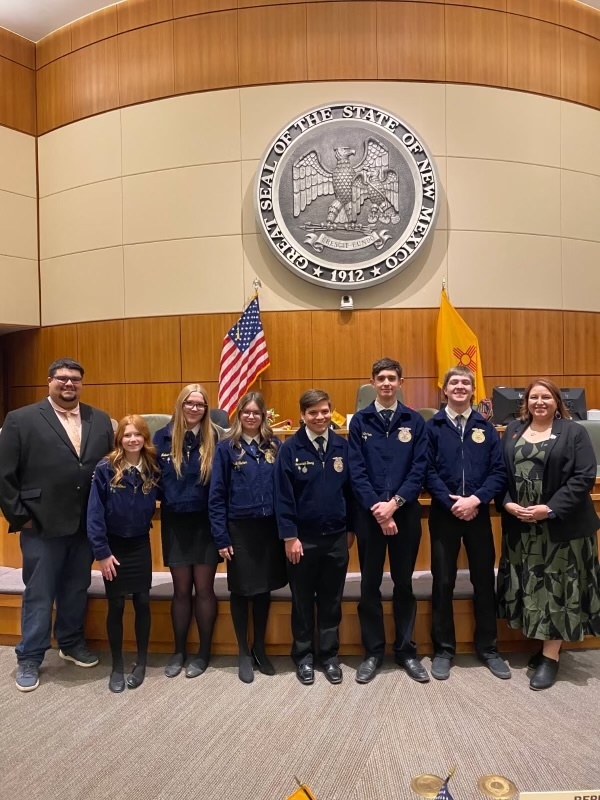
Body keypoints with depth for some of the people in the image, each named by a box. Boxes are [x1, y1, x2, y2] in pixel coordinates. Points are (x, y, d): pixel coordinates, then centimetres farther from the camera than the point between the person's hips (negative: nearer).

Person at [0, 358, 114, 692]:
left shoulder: (101, 420, 5)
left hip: (87, 524, 4)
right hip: (42, 525, -3)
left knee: (77, 589, 18)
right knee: (39, 595, 10)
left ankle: (72, 642, 38)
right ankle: (30, 658, 27)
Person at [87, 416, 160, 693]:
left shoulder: (153, 469, -5)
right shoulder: (105, 469, -14)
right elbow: (94, 512, -13)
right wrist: (101, 551, -14)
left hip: (141, 545, 2)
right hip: (113, 546, -2)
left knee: (142, 603, 9)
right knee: (116, 606, 8)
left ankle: (141, 662, 25)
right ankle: (117, 666, 23)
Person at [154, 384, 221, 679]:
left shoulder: (215, 439, -7)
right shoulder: (163, 438, -2)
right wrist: (166, 500, -6)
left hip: (205, 522, -1)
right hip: (175, 522, 2)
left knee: (204, 589, 8)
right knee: (181, 589, 12)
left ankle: (203, 652, 25)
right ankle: (179, 651, 28)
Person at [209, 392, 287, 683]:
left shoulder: (274, 446, 3)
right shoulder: (226, 447, -4)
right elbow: (216, 495, -5)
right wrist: (221, 536, -9)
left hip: (269, 527, 3)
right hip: (239, 529, -2)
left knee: (264, 589, 14)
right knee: (241, 591, 9)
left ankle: (260, 649, 32)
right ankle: (244, 653, 26)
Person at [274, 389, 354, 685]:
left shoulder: (342, 446, 1)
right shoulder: (290, 448, -9)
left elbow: (349, 490, 7)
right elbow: (283, 496, -9)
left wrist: (350, 528, 8)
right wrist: (289, 536, -11)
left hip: (336, 537, 3)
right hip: (303, 538, -2)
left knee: (331, 602, 14)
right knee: (303, 602, 12)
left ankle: (329, 655, 29)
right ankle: (303, 656, 28)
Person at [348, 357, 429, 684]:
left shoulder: (415, 421, 3)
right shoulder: (360, 421, 1)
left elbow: (419, 469, -4)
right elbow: (356, 471, -5)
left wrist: (395, 503, -14)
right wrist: (376, 507, -14)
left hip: (405, 513, 0)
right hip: (369, 513, 0)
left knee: (404, 583, 12)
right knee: (370, 584, 8)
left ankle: (406, 650, 26)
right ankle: (373, 651, 23)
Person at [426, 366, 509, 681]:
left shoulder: (486, 428, 4)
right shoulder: (432, 427, -1)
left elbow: (499, 471, -2)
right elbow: (428, 472, -7)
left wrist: (476, 499, -15)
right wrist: (452, 503, -15)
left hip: (479, 514, 2)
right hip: (444, 514, -1)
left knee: (484, 581, 11)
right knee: (443, 582, 6)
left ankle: (488, 648, 28)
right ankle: (443, 649, 21)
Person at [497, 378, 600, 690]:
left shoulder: (574, 432, -4)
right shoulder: (513, 431, 8)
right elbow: (499, 471, 6)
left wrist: (551, 508, -17)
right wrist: (507, 503, -10)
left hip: (561, 526, -4)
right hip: (521, 526, 4)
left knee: (557, 586, 3)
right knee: (531, 587, 11)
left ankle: (550, 656, 13)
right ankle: (544, 643, 28)